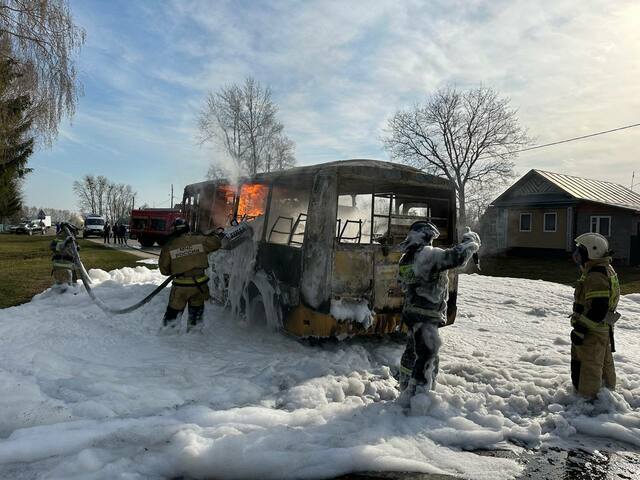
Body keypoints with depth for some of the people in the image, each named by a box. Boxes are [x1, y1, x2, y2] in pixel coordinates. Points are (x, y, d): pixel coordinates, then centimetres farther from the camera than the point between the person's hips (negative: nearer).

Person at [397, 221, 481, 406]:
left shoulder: (407, 258, 10)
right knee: (427, 357, -1)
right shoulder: (428, 254, -18)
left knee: (412, 353, 20)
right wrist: (471, 242, -7)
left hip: (412, 313, 10)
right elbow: (456, 257, -25)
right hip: (425, 317, -10)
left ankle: (406, 390, 34)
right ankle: (414, 398, 5)